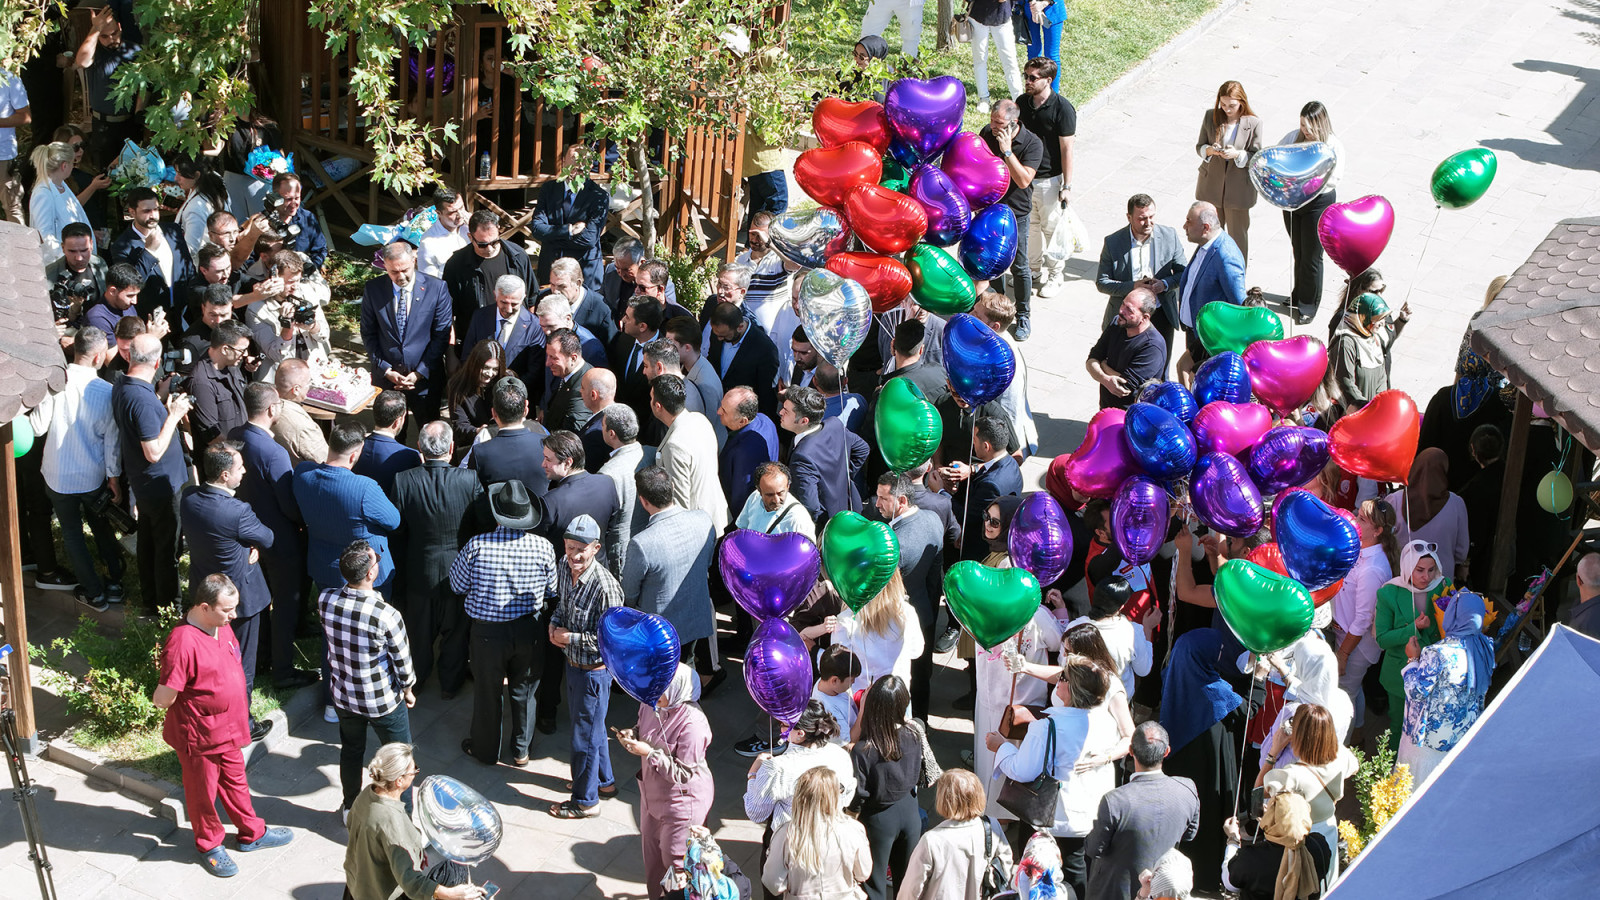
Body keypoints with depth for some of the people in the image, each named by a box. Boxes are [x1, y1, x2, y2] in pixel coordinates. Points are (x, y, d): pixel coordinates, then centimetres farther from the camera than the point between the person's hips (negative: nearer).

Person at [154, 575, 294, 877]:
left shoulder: (221, 626, -5)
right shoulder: (183, 643, -34)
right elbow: (163, 698, -30)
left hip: (228, 728, 8)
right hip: (199, 738, -8)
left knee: (235, 780, 26)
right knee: (203, 792, 16)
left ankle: (252, 833, 45)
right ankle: (210, 846, 38)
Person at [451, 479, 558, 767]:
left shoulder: (477, 546, -21)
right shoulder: (543, 547, -16)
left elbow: (458, 586, -6)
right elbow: (551, 591, -2)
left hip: (488, 632, -1)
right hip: (528, 631, 1)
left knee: (487, 691, 18)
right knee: (524, 690, 21)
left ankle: (485, 750, 36)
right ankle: (521, 751, 36)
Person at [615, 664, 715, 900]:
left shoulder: (692, 723, -31)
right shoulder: (651, 705, -9)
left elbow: (683, 774, -27)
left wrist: (650, 753, -32)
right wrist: (631, 736, -10)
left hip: (682, 802, -8)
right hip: (652, 793, 8)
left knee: (675, 859, 8)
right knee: (651, 849, 25)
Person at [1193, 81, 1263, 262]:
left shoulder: (1253, 123, -10)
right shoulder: (1210, 117, -3)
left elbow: (1256, 157, -5)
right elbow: (1199, 146, 4)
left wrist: (1237, 155, -24)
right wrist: (1209, 150, -19)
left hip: (1239, 187, -2)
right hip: (1211, 184, 2)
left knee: (1238, 233, 9)